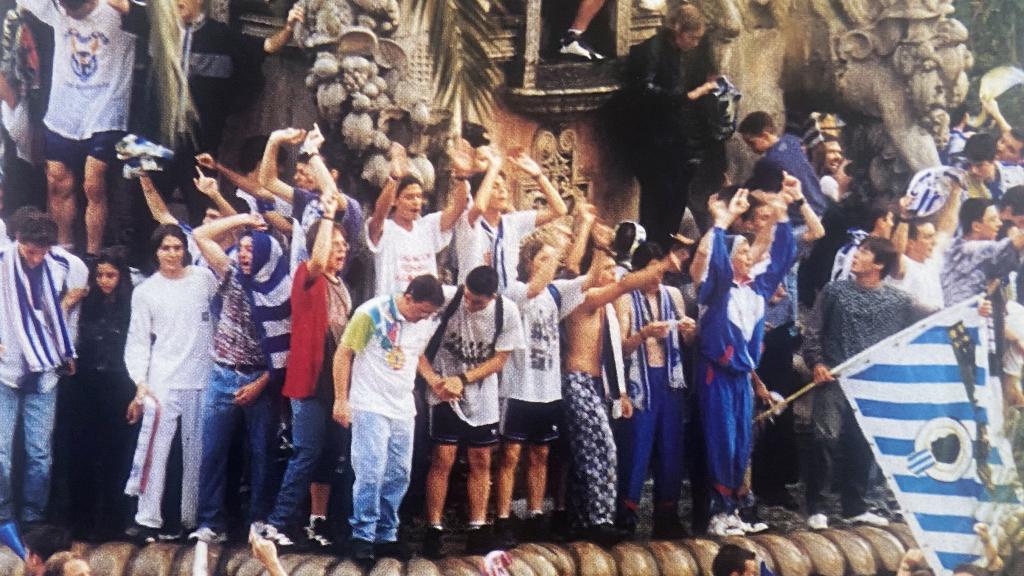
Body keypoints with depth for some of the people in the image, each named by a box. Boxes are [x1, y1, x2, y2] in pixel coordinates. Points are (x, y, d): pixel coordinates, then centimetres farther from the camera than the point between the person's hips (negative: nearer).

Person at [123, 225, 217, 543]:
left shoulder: (203, 278, 5)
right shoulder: (145, 291, 3)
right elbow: (138, 342, 0)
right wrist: (140, 382, -9)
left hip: (202, 380, 2)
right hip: (162, 382, -2)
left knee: (197, 452, 7)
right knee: (154, 449, -11)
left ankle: (192, 519, 16)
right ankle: (148, 520, -7)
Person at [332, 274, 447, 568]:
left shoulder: (428, 323, 3)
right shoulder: (371, 313, -13)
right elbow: (343, 354, -8)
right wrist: (341, 400, -10)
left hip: (403, 409, 6)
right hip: (370, 407, -6)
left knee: (398, 475, 8)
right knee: (371, 472, -11)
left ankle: (386, 535, 19)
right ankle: (362, 536, 0)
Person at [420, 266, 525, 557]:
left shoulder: (507, 311, -12)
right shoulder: (447, 301, -18)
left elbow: (499, 359, -7)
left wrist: (462, 379, -17)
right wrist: (434, 381, -22)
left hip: (483, 399, 2)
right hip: (445, 394, -2)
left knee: (481, 462, 7)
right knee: (442, 460, -5)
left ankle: (478, 527, 17)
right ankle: (434, 528, 4)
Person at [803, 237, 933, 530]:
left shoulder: (897, 299, 6)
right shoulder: (836, 291, 3)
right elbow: (813, 331, 3)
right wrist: (817, 363, -9)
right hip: (834, 379, -2)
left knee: (863, 444, 9)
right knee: (826, 439, -9)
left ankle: (855, 506, 22)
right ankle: (816, 507, 1)